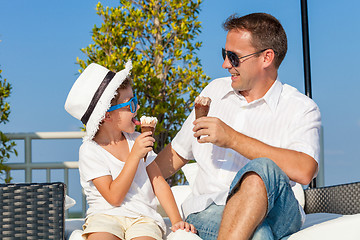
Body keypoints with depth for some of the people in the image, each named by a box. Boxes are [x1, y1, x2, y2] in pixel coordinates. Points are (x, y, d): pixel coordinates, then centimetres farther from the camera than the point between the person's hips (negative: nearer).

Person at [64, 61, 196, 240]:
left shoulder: (137, 140, 11)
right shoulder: (90, 150, -5)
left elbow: (158, 182, 12)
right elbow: (114, 197, -12)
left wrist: (177, 220, 1)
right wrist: (135, 155, -14)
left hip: (143, 217, 3)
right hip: (105, 216, -3)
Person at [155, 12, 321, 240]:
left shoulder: (301, 108, 1)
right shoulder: (214, 90, 18)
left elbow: (304, 171, -19)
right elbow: (177, 153, 25)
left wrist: (233, 139, -18)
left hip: (274, 212, -1)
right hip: (208, 209, 1)